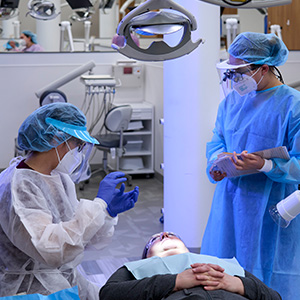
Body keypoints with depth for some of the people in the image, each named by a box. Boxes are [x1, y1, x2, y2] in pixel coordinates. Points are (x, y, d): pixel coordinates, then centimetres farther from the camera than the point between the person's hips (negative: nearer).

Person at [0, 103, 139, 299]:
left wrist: (109, 211, -8)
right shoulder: (17, 186, -20)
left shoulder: (60, 178, 8)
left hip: (65, 276, 8)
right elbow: (49, 250, -32)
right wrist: (99, 205, -30)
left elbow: (83, 238, 9)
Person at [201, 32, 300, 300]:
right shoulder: (232, 99, 9)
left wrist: (264, 166, -29)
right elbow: (218, 139, 17)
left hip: (272, 212, -6)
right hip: (230, 204, 6)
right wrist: (217, 161, -5)